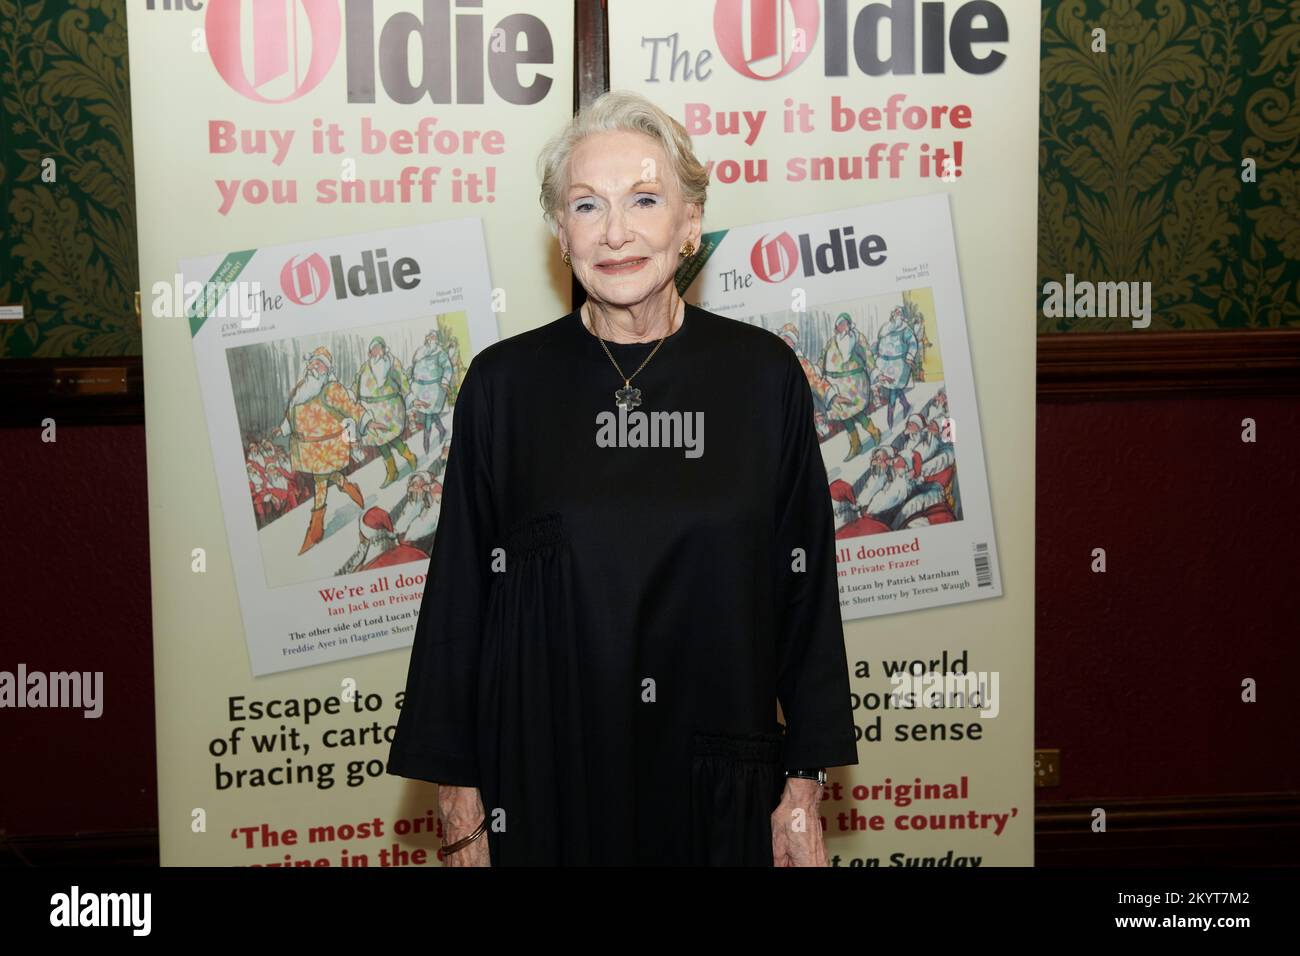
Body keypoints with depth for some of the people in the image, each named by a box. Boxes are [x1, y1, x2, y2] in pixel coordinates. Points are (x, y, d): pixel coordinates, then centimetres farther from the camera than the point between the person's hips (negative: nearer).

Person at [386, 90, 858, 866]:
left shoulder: (763, 374, -3)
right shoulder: (504, 383, -4)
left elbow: (804, 589, 0)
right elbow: (459, 597, -1)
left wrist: (805, 789, -1)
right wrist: (460, 807, -2)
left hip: (722, 788, 1)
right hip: (544, 787, 0)